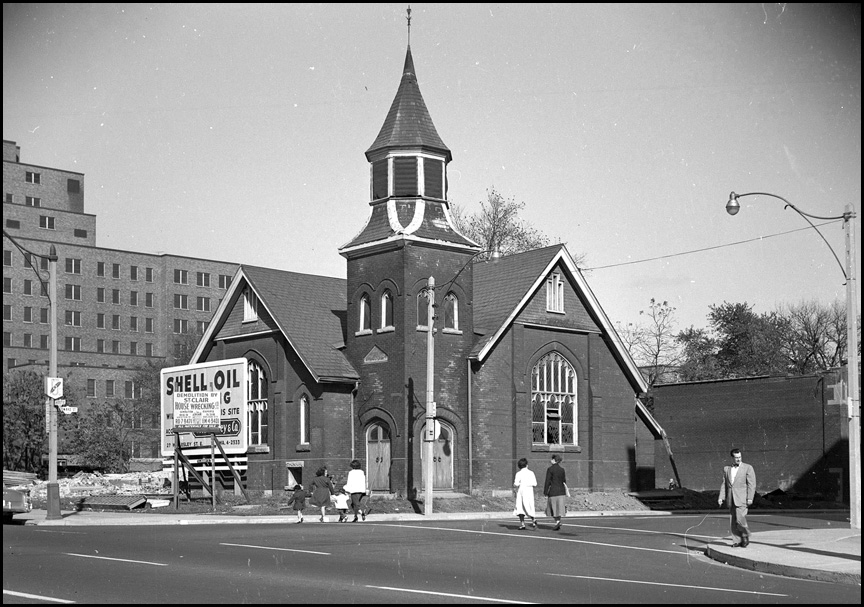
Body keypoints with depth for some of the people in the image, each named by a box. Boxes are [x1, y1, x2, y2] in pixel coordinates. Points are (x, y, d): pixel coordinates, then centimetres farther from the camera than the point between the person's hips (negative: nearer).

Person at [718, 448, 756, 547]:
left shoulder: (748, 468, -1)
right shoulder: (726, 469, 11)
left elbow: (752, 484, -5)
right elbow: (724, 484, 12)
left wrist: (750, 498, -13)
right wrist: (721, 497, 2)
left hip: (742, 498, -5)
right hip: (731, 500, 5)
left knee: (740, 519, -13)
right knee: (733, 522, 3)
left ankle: (746, 536, 10)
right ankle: (739, 541, 11)